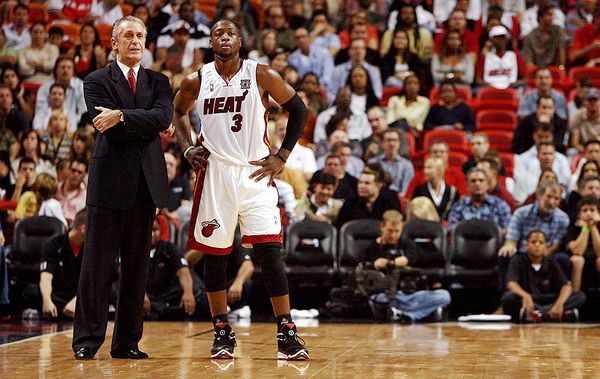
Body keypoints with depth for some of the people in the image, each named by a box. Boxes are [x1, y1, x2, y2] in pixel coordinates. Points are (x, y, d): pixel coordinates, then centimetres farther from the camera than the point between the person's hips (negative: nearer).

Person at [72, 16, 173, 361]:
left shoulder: (158, 82, 15)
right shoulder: (97, 81, 4)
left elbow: (164, 116, -6)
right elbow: (111, 130, -9)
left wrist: (121, 116, -15)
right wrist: (149, 125, -4)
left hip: (147, 183, 4)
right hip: (110, 180, -4)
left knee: (137, 266, 6)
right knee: (98, 264, -3)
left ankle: (128, 342, 12)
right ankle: (87, 340, 2)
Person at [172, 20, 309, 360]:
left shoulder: (262, 76, -3)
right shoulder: (196, 82, 3)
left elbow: (298, 109, 6)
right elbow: (178, 112, 23)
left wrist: (282, 157, 1)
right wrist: (187, 148, 8)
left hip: (255, 173, -2)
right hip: (214, 174, 2)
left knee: (270, 251, -10)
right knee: (214, 254, 5)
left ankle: (287, 334, -5)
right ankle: (223, 333, 17)